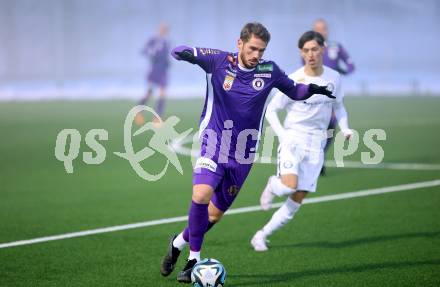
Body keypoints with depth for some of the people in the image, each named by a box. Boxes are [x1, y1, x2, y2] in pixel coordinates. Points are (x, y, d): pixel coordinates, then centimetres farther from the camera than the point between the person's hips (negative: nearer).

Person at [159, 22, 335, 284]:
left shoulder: (269, 71, -3)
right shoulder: (219, 61, -9)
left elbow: (294, 91, 11)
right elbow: (178, 52, -14)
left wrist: (310, 89, -11)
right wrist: (185, 53, -38)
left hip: (242, 155, 3)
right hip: (213, 147, -3)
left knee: (215, 213, 8)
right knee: (201, 195, -26)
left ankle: (179, 243, 35)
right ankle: (194, 258, -8)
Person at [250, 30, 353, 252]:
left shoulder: (334, 77, 3)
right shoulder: (293, 81, -9)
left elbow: (338, 106, 18)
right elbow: (271, 110, -2)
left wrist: (345, 128, 0)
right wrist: (282, 135, -17)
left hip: (316, 144, 4)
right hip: (293, 139, -4)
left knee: (297, 200, -1)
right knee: (289, 186, -28)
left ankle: (262, 236, 12)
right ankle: (273, 185, 9)